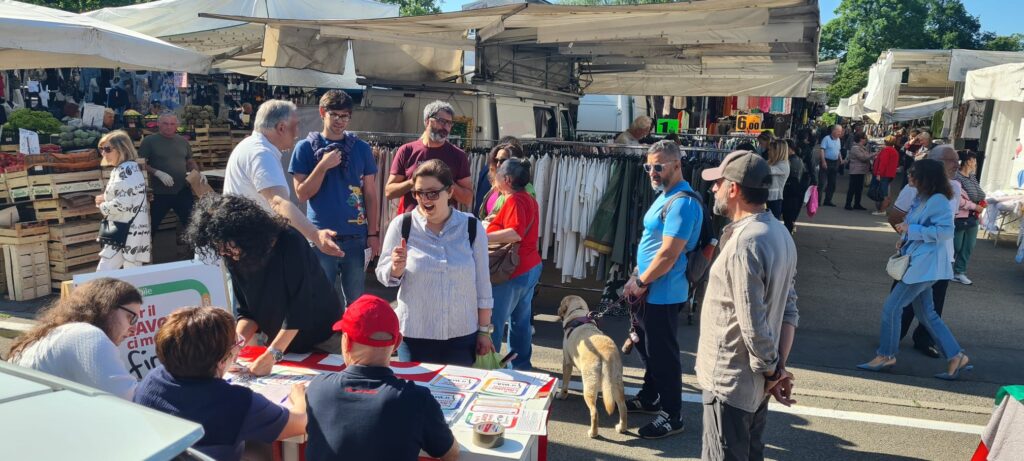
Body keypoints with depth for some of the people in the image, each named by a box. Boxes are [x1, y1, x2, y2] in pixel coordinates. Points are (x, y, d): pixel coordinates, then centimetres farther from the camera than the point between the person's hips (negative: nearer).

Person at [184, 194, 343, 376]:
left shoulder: (290, 243, -25)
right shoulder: (233, 257, -6)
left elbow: (299, 306, -28)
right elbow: (247, 311, -1)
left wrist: (272, 354, -31)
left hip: (320, 340, -5)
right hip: (281, 345, 5)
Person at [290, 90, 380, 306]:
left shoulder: (362, 148, 5)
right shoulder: (305, 147, 1)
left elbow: (370, 195, 6)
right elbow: (302, 193, -3)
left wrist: (374, 233, 1)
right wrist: (323, 166, -14)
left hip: (356, 237, 1)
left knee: (356, 301, 11)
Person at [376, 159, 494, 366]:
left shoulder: (471, 227, -4)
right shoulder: (401, 225, -7)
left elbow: (483, 283, 2)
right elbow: (383, 276, 1)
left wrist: (484, 330, 5)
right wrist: (396, 268, -21)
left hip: (462, 337, 1)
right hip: (414, 336, -1)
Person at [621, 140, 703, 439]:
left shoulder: (682, 203, -22)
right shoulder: (665, 196, 11)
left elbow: (669, 254, -25)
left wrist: (640, 282, -14)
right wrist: (638, 279, 9)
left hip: (663, 293, -10)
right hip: (650, 289, 10)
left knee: (663, 353, 1)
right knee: (647, 347, 22)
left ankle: (672, 416, 15)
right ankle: (649, 398, 39)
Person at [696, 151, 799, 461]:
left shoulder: (745, 243, -25)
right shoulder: (779, 233, 6)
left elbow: (752, 324, -25)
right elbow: (789, 311, 7)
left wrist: (772, 370, -9)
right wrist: (779, 368, 4)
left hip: (730, 380, -9)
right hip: (757, 380, 9)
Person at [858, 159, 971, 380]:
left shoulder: (938, 200, -17)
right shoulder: (922, 198, 12)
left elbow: (945, 231, -22)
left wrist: (911, 230, -20)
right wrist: (905, 238, 3)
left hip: (924, 265, -10)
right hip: (918, 262, 10)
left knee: (891, 308, -6)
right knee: (926, 314, 14)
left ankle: (886, 355, 9)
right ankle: (956, 356, 21)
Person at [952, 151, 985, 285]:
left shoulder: (972, 178, 11)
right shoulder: (956, 177, -18)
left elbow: (978, 194, 21)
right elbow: (958, 199, -24)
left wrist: (982, 202, 0)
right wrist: (975, 206, -17)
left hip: (972, 218, 9)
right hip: (959, 217, -9)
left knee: (969, 246, 10)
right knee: (955, 246, -1)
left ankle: (960, 272, 18)